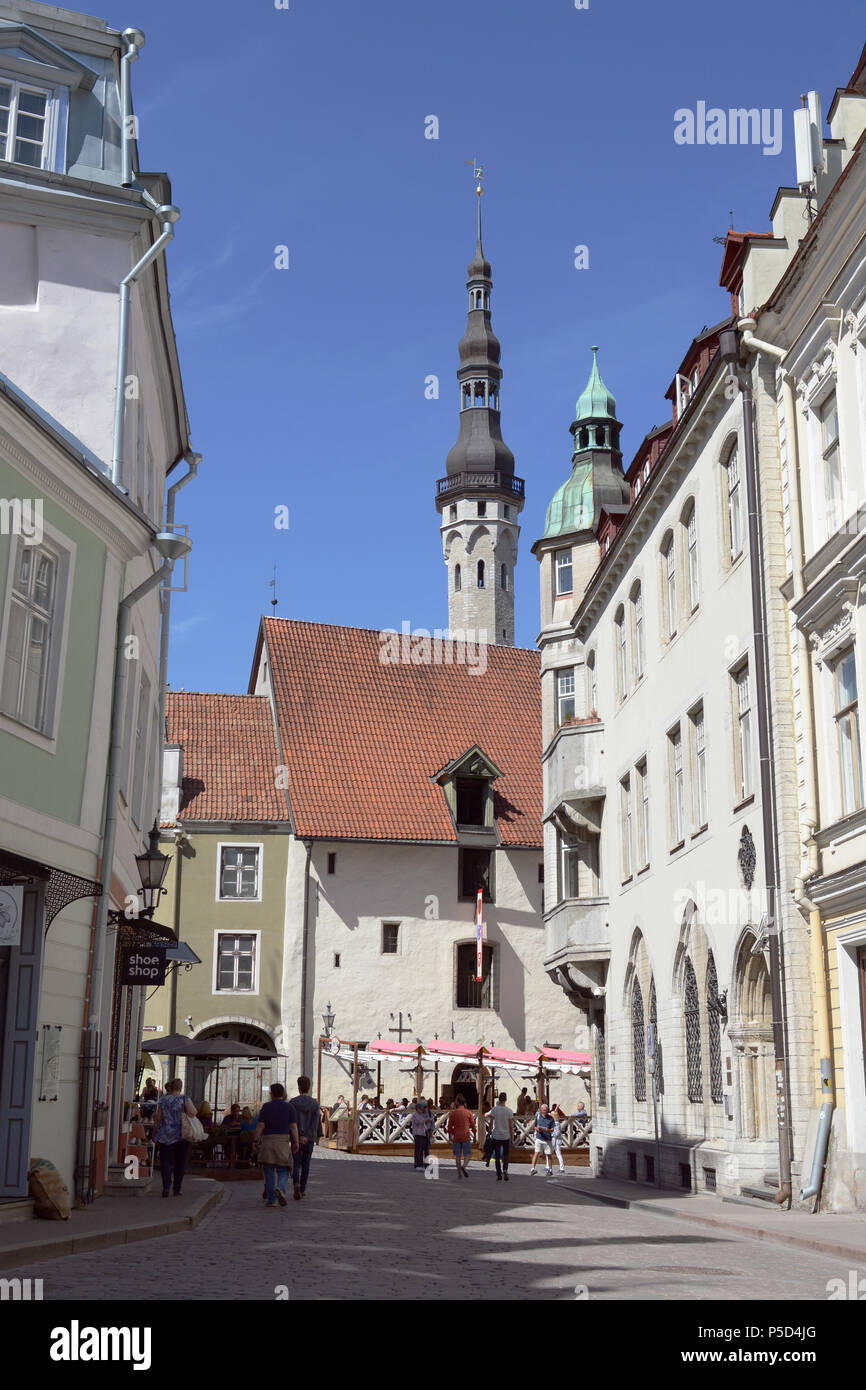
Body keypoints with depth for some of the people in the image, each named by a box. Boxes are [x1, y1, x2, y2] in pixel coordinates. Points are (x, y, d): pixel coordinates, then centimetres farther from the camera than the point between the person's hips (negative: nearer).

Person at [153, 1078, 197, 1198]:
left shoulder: (163, 1100, 0)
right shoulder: (185, 1099, -4)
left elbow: (158, 1118, 1)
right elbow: (192, 1113, -17)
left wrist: (155, 1132, 11)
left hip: (166, 1135, 0)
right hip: (182, 1135, 0)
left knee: (166, 1161, 3)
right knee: (180, 1162, 10)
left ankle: (166, 1187, -13)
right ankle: (177, 1189, 12)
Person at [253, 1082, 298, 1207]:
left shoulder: (266, 1106, -1)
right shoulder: (289, 1106, 2)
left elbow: (260, 1125, -5)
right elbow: (293, 1126, -2)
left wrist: (255, 1141, 0)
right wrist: (295, 1142, 0)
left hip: (268, 1141, 0)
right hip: (283, 1141, 0)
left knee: (269, 1171, 7)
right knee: (283, 1171, 7)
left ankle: (271, 1199, 4)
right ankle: (280, 1189, -21)